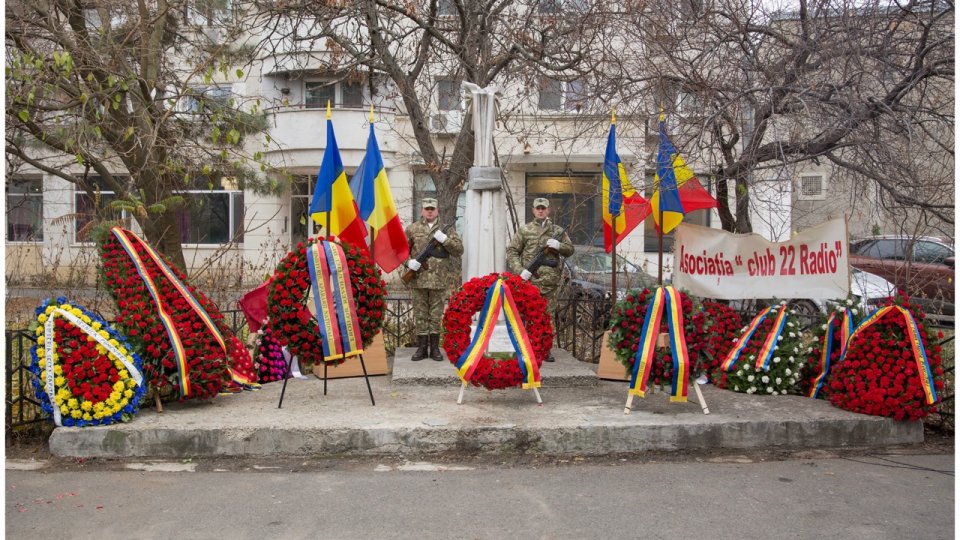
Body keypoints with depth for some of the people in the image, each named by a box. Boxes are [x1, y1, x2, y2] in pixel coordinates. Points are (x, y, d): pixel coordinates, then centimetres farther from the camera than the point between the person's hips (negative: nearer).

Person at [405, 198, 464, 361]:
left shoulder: (447, 229, 8)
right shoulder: (412, 229, 8)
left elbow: (459, 250, 1)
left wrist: (444, 239, -13)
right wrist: (409, 261, -9)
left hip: (439, 279, 0)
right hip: (419, 279, 0)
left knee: (436, 314, 5)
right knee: (420, 314, 5)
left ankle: (435, 348, 13)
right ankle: (422, 347, 12)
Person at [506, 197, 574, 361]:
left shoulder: (558, 231, 11)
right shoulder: (525, 230, 5)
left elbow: (570, 250, 14)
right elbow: (512, 251, 2)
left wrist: (559, 245, -8)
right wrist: (520, 270, -11)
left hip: (549, 281, 2)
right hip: (529, 280, -2)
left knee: (547, 316, 6)